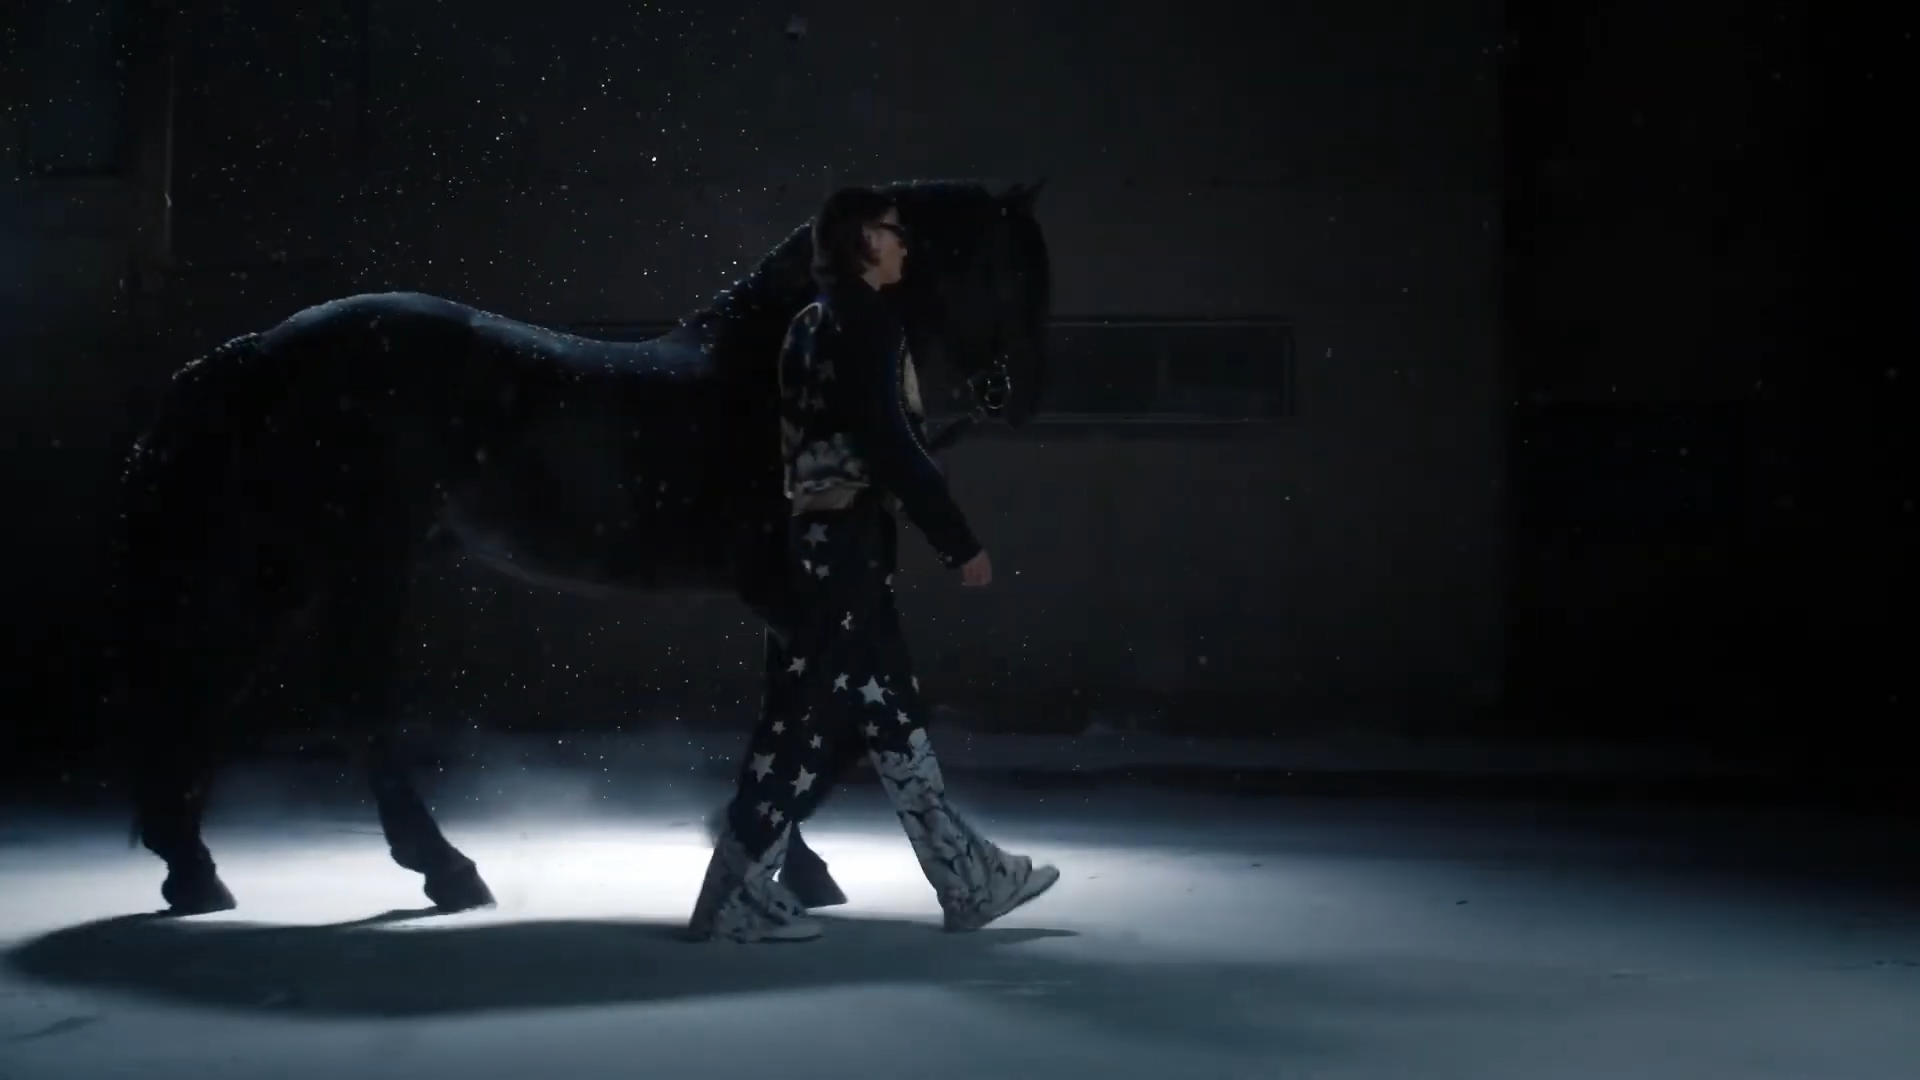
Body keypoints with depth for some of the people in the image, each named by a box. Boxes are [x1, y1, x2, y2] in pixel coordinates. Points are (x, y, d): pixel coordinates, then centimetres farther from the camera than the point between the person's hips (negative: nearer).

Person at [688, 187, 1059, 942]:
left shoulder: (813, 325, 17)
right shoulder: (866, 321, -11)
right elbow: (891, 444, -19)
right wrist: (959, 542, -15)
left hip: (822, 534, 10)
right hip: (850, 540, -10)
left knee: (891, 713, 10)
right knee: (811, 714, -5)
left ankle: (970, 879, 18)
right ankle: (736, 894, 0)